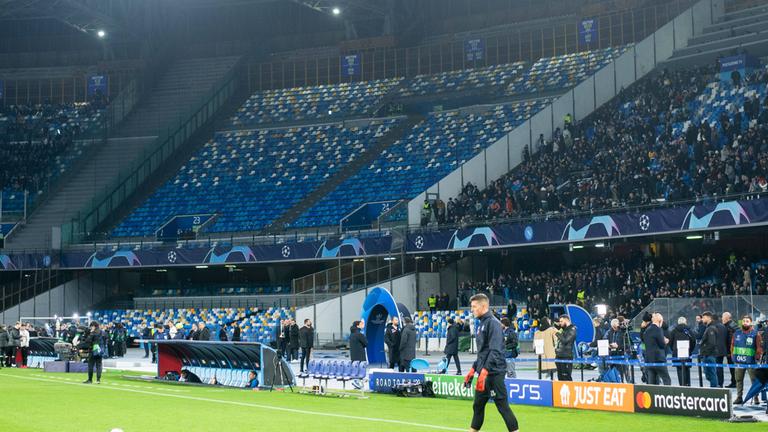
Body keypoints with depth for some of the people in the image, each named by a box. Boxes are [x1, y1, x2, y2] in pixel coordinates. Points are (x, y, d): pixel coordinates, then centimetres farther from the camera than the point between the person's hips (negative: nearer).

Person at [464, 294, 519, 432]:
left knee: (502, 405, -8)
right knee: (478, 406, 13)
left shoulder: (493, 323, -13)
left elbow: (495, 351, -22)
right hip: (484, 373, 10)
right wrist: (473, 370, 21)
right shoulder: (482, 324, 16)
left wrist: (484, 371, -28)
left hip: (494, 373, -10)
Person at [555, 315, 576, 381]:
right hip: (559, 356, 9)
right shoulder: (563, 330, 19)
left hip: (567, 356, -9)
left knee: (566, 377, -11)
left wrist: (558, 335, -8)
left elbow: (565, 341, -18)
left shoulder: (572, 330, -7)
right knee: (560, 377, 11)